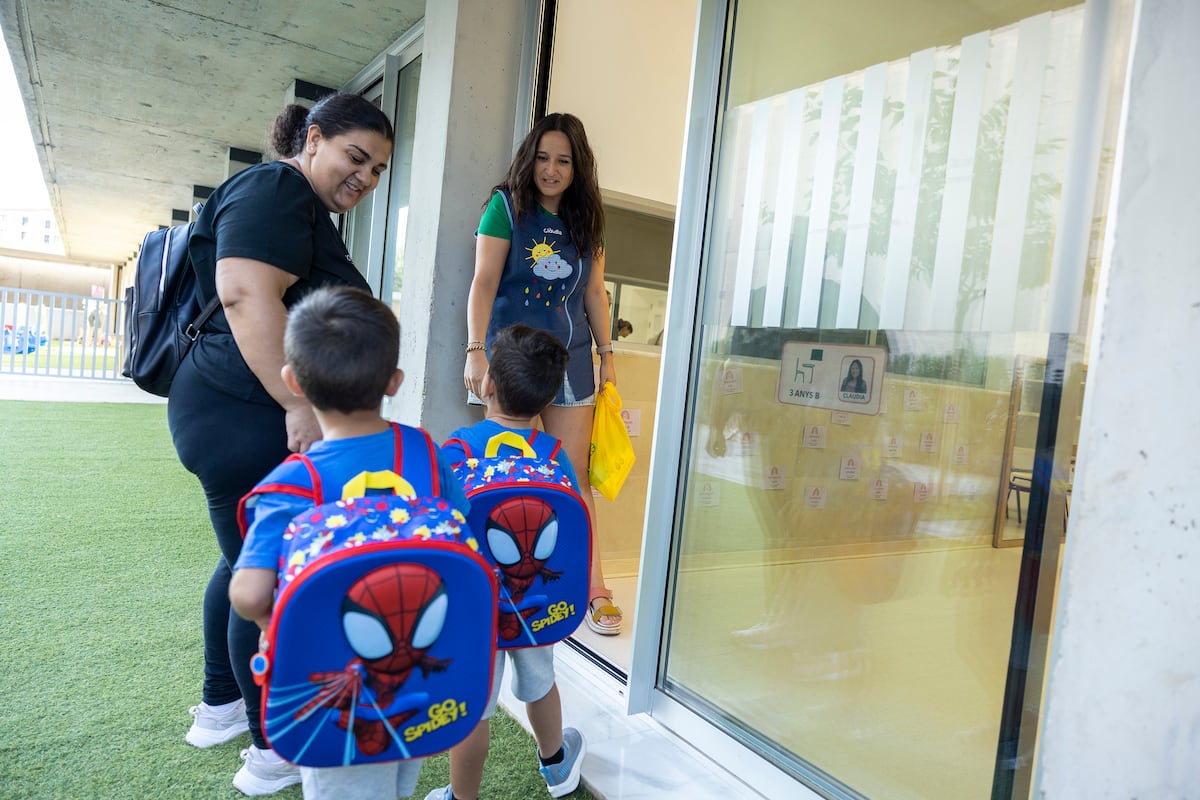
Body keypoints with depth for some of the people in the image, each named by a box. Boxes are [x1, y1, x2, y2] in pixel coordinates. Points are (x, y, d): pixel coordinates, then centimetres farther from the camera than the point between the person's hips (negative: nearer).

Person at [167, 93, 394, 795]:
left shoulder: (311, 213, 21)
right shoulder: (273, 191, -12)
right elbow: (247, 295, -26)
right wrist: (300, 406, -27)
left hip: (260, 418, 11)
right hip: (244, 415, -11)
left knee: (251, 559, 20)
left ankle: (220, 706, 37)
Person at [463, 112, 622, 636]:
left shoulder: (587, 219, 11)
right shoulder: (506, 206, -1)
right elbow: (484, 282, -8)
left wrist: (606, 354, 11)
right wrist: (476, 350, -17)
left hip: (569, 359, 3)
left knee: (573, 478, 3)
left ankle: (593, 591, 8)